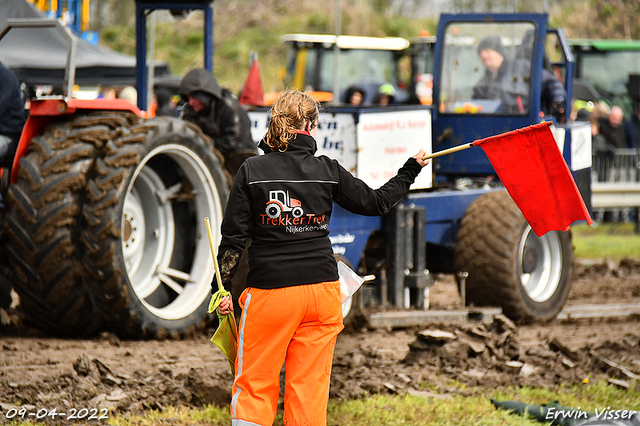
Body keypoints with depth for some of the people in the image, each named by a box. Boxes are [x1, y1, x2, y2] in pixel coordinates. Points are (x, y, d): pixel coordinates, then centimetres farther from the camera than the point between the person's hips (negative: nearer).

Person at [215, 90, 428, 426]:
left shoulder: (251, 171, -2)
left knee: (254, 386, 5)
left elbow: (233, 237, -2)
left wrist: (222, 287, 5)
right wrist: (411, 170, 28)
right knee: (310, 386, 7)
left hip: (269, 290, -1)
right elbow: (376, 202, 12)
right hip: (321, 290, 1)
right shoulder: (327, 170, 0)